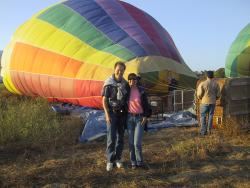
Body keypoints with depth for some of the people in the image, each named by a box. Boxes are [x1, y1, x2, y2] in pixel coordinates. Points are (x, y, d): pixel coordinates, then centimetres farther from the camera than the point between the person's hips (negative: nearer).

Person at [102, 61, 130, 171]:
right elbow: (104, 100, -6)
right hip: (112, 113, -4)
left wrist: (128, 113, 4)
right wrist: (107, 114, -13)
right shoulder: (108, 83, -7)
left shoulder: (125, 84, 5)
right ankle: (110, 161, 1)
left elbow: (127, 99, 11)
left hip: (122, 113, 4)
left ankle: (118, 159, 18)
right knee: (111, 137, -7)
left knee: (120, 137, 8)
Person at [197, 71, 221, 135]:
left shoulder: (203, 83, -11)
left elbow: (199, 94, -12)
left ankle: (203, 131, 3)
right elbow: (218, 94, 3)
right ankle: (209, 131, 14)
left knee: (203, 116, 4)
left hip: (205, 102, -3)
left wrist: (200, 98, 10)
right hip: (212, 102, 3)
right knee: (210, 116, 11)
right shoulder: (216, 84, 0)